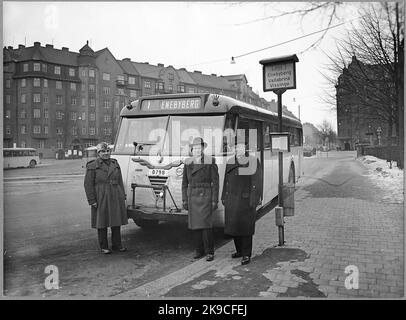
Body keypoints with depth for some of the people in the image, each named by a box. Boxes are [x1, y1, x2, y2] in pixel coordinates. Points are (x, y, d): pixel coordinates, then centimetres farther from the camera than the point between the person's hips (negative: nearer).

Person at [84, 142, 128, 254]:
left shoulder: (115, 164, 10)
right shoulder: (92, 166, -4)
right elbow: (88, 184, -6)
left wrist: (123, 196, 10)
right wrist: (92, 200, -12)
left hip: (116, 197, 4)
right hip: (101, 199, -4)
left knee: (116, 222, 10)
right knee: (102, 223, 6)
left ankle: (116, 244, 24)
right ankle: (103, 247, 19)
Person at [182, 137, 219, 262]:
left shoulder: (210, 162, -4)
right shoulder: (188, 163, 7)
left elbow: (215, 182, -4)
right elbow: (184, 182, 10)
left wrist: (215, 201, -8)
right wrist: (184, 200, 6)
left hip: (205, 196, -4)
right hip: (192, 196, 4)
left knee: (206, 224, -8)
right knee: (195, 225, 7)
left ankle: (210, 252, 6)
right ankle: (199, 250, 20)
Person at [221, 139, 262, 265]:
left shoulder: (254, 161, -6)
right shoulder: (230, 162, 7)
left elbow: (257, 181, -8)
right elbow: (226, 181, 11)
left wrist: (255, 199, -14)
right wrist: (224, 197, 9)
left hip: (246, 198, -5)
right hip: (232, 198, 5)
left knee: (246, 226, 0)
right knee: (233, 225, 12)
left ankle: (246, 255, 11)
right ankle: (240, 250, 30)